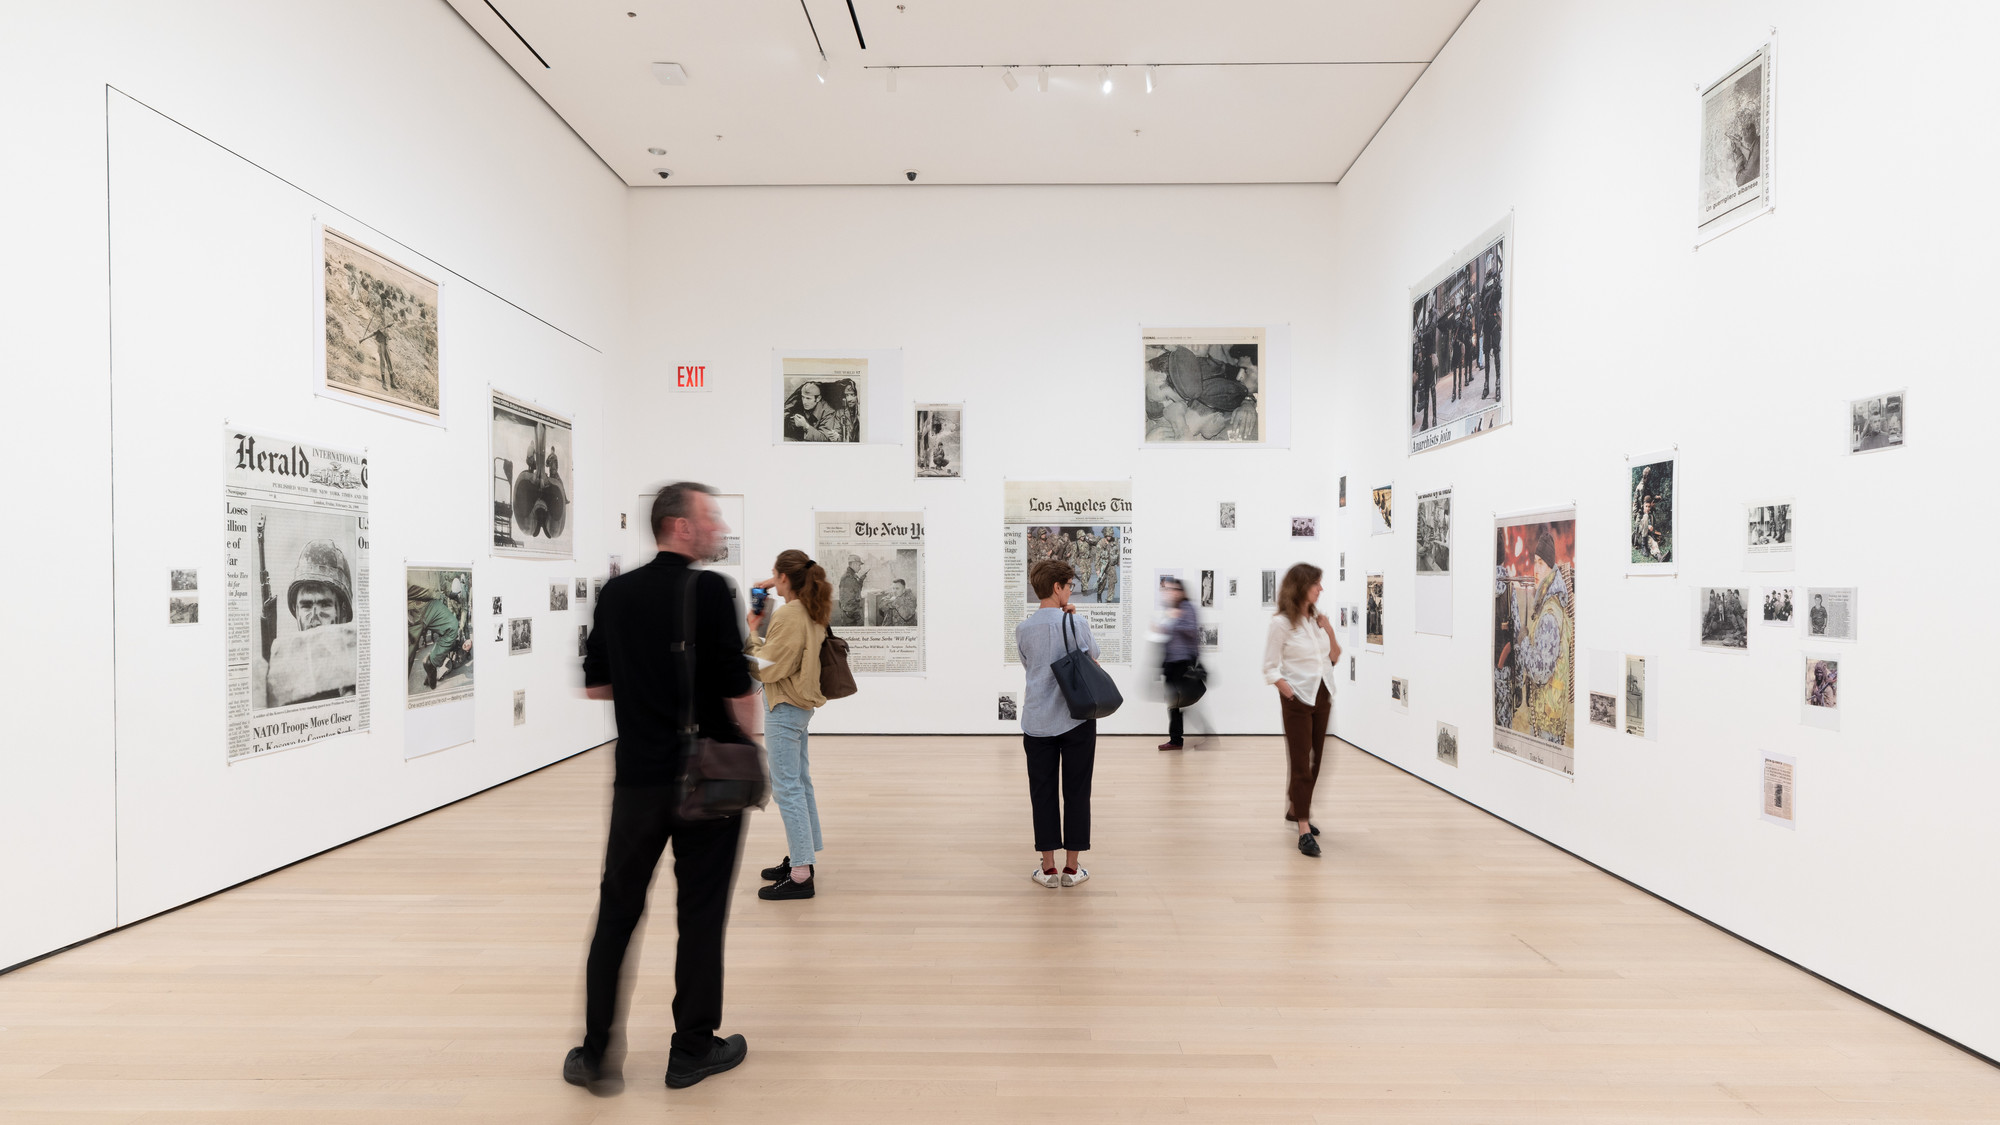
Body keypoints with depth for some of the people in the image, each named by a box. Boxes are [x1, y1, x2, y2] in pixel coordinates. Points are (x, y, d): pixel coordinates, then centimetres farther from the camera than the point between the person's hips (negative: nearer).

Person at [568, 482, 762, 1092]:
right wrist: (748, 746, 2)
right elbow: (739, 690, -15)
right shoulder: (710, 590, -13)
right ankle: (693, 1049, 20)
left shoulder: (616, 594, 5)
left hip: (638, 776, 5)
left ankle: (593, 1052, 23)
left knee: (617, 911, 15)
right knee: (701, 912, 8)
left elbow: (594, 685, 11)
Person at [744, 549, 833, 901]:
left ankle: (800, 876, 1)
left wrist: (750, 632, -7)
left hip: (784, 709, -10)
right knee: (800, 783, 17)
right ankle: (801, 858, 28)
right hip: (800, 705, 10)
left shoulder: (787, 615, -20)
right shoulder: (812, 612, 7)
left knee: (787, 788, -4)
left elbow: (765, 668, -18)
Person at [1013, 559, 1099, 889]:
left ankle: (1048, 868, 16)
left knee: (1043, 793, 10)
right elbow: (1092, 658, 4)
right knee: (1076, 793, 9)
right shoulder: (1077, 623, -9)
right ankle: (1071, 868, 16)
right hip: (1077, 720, -2)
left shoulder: (1023, 629, -1)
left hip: (1037, 723, 2)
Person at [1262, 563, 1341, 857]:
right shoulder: (1281, 623, -11)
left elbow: (1334, 659, 15)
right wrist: (1289, 692, -21)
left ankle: (1295, 810, 33)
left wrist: (1329, 631, -1)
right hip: (1298, 700, -7)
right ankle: (1304, 831, -1)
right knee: (1301, 765, -4)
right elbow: (1270, 668, -9)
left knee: (1316, 761, 15)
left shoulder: (1318, 619, 7)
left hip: (1322, 695, 7)